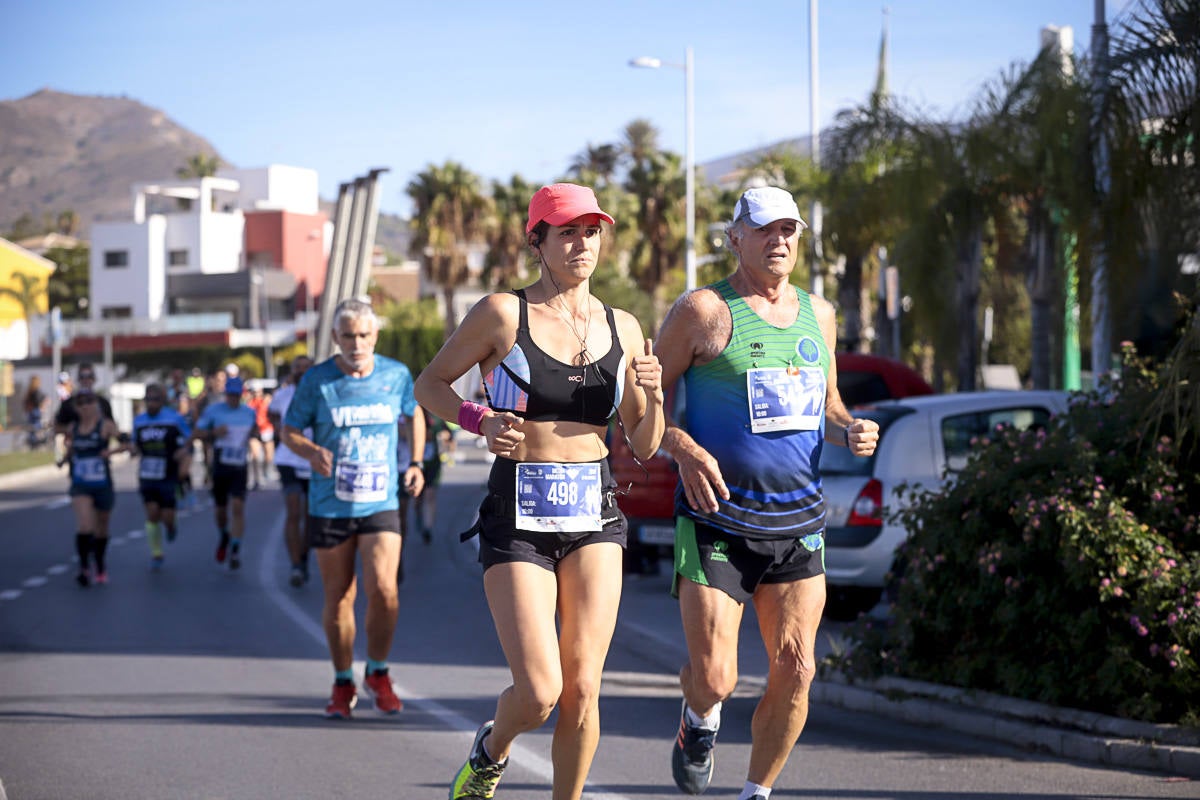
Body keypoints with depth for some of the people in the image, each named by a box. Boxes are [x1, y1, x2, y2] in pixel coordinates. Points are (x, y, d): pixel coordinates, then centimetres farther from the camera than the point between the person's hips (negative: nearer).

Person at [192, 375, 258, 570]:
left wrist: (254, 433, 2)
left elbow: (254, 430, 26)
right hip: (220, 466, 0)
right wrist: (213, 433, -17)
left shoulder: (249, 413, 6)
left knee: (238, 507, -13)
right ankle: (224, 537, 40)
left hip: (239, 468, 0)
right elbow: (195, 434, 1)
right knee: (220, 509, 10)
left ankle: (235, 551, -11)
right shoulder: (213, 410, -1)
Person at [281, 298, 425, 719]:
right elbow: (290, 431, 6)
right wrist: (313, 451, -15)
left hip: (381, 503, 0)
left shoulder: (396, 375, 2)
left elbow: (414, 414, 21)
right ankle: (343, 684, 23)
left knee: (382, 589, -15)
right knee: (339, 598, 5)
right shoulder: (316, 380, -2)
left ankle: (377, 673, 8)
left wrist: (415, 463, 10)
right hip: (329, 506, 0)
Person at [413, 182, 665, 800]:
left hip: (594, 516, 3)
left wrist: (652, 395, -8)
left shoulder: (622, 329, 8)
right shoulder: (503, 313, -4)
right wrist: (480, 421, -11)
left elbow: (643, 446, 12)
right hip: (517, 520, -3)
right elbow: (430, 384, 6)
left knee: (582, 691, -3)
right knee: (538, 696, -9)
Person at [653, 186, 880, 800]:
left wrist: (851, 431, 2)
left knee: (794, 671, -1)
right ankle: (700, 720, 25)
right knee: (714, 678, -11)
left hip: (798, 521, 5)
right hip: (717, 521, -5)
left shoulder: (817, 314, 13)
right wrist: (685, 450, -20)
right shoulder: (704, 311, -4)